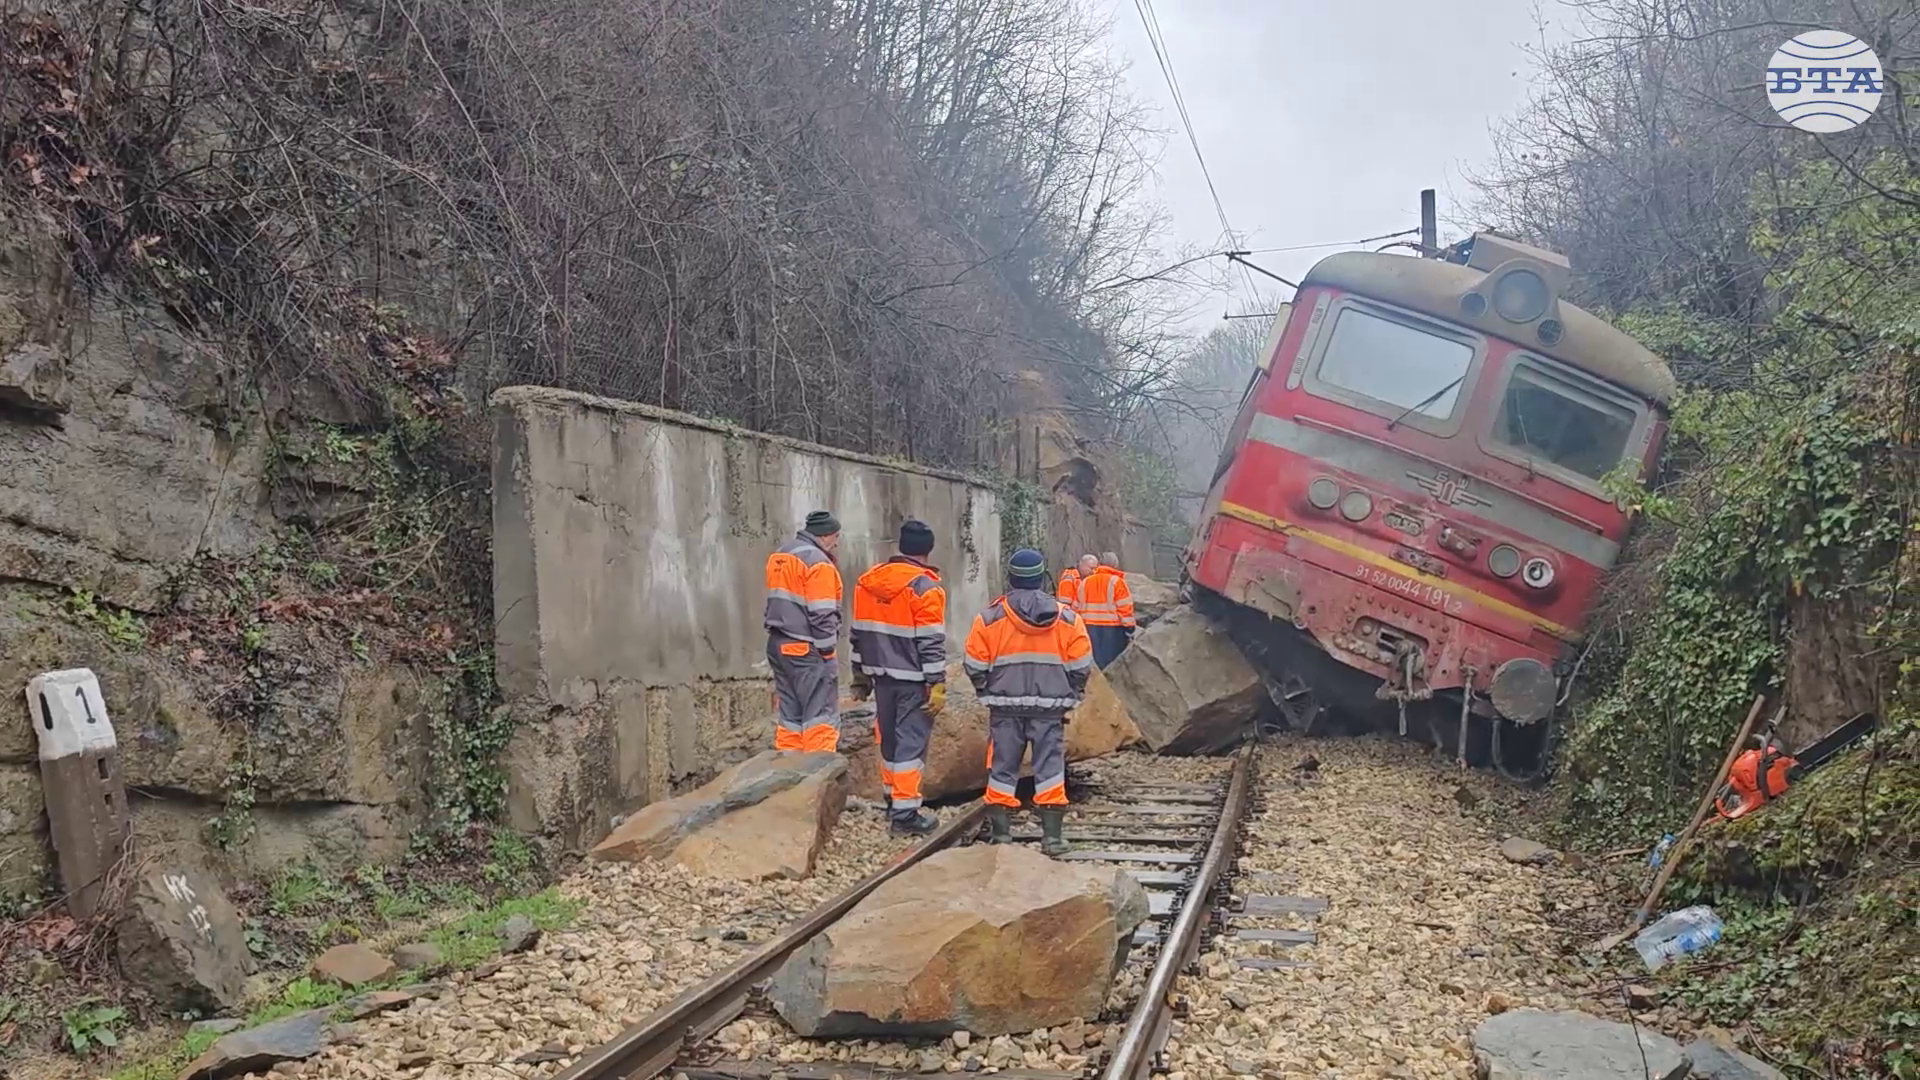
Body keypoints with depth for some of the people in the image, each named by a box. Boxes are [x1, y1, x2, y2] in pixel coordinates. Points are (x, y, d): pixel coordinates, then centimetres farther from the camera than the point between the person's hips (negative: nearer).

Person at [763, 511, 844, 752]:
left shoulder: (779, 556, 15)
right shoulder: (817, 562, -13)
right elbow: (822, 615, -17)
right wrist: (827, 651, -11)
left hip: (779, 645, 9)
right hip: (807, 650, -9)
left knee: (789, 716, 11)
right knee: (821, 717, -7)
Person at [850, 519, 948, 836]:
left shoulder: (867, 581, 7)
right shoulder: (925, 587, -14)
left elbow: (859, 634, 13)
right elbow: (931, 643, -16)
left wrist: (860, 675, 20)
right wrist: (937, 685, -13)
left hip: (882, 675, 7)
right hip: (913, 679, -6)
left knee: (888, 739, 18)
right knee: (911, 743, -2)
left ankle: (894, 800, 29)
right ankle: (905, 814, -2)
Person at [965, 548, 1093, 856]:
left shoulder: (990, 617, -3)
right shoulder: (1066, 617, 0)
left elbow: (976, 666, -1)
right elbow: (1081, 665, 2)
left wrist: (987, 693, 15)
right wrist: (1070, 695, 16)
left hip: (1005, 707, 0)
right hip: (1050, 706, 0)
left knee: (1003, 768, 7)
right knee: (1049, 768, 5)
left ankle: (1001, 834, 8)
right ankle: (1052, 835, 3)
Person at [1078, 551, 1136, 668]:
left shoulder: (1084, 582, 10)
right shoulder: (1116, 582, -8)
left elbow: (1079, 607, 12)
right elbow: (1125, 607, -11)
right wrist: (1129, 628, -6)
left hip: (1090, 628, 5)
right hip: (1113, 629, -5)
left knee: (1093, 662, 9)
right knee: (1113, 660, -1)